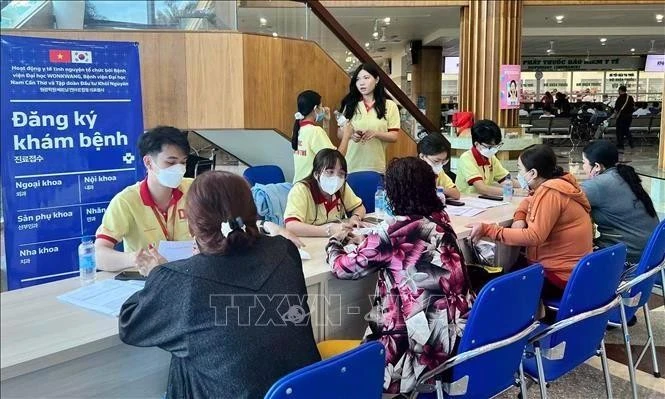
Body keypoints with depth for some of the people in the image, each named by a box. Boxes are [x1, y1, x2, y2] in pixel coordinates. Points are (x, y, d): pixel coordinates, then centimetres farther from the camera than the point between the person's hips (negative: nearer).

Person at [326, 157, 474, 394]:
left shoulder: (394, 235, -17)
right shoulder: (440, 221, 4)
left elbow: (343, 268, -4)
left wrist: (335, 242, 15)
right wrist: (366, 242, 22)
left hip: (427, 344, -8)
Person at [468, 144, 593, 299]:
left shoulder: (550, 192, -21)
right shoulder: (555, 185, 6)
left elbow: (534, 237, -27)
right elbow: (530, 202, 24)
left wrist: (487, 229, -25)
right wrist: (519, 219, 1)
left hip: (561, 276, -9)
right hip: (568, 268, 9)